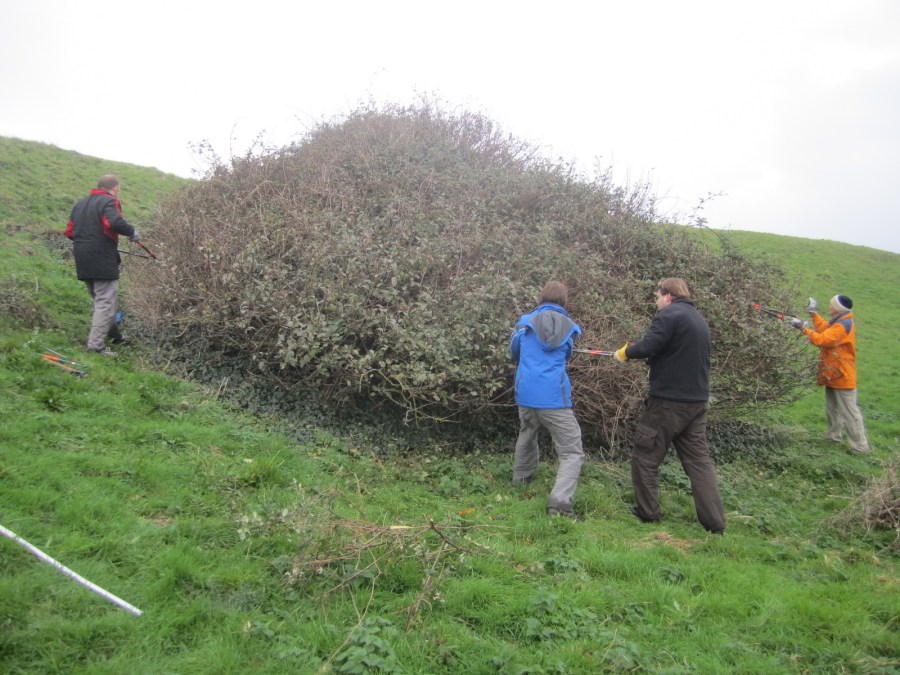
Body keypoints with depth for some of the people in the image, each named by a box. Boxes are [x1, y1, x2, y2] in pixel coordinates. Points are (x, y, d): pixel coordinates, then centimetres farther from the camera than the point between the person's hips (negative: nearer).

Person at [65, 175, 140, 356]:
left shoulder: (81, 203, 17)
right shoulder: (109, 202, -8)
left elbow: (69, 231, 18)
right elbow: (114, 222, -28)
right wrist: (132, 232, -13)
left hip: (83, 262, 9)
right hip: (103, 261, -8)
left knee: (99, 299, 21)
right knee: (106, 302, -6)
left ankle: (114, 335, 36)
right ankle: (96, 345, -12)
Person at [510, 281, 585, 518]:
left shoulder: (525, 322, 7)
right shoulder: (570, 327, 7)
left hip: (526, 396, 3)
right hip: (555, 398, -3)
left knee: (526, 438, 30)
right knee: (572, 452, 0)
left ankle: (520, 481, 44)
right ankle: (559, 502, -17)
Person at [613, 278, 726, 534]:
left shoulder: (669, 314, -10)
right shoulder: (699, 319, 18)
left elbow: (648, 346, -20)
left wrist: (625, 352, -2)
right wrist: (654, 357, 18)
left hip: (668, 400, -8)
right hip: (697, 401, 8)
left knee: (645, 457, 6)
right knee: (699, 460, 10)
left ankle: (648, 513, 13)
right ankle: (714, 522, 8)